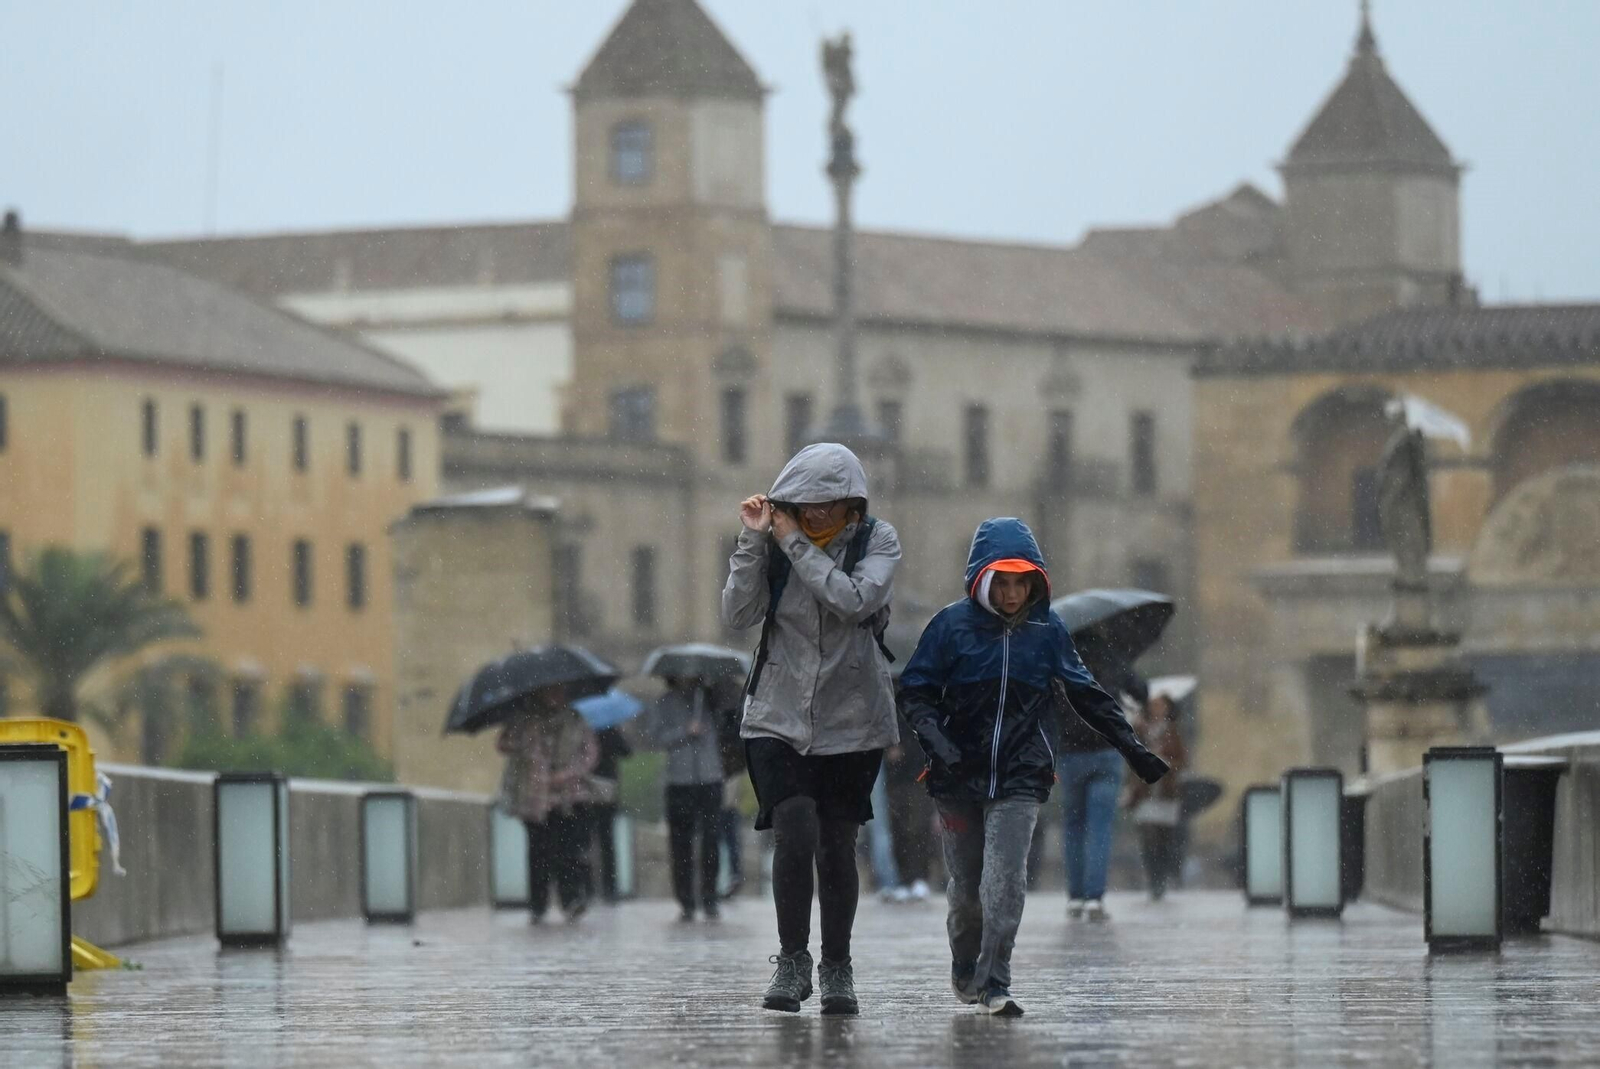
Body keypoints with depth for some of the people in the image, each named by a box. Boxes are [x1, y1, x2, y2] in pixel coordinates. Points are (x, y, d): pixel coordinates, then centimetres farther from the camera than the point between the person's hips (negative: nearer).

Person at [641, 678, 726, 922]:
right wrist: (685, 732, -11)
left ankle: (709, 899, 3)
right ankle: (686, 903, 5)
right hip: (680, 781, -1)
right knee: (681, 843, -2)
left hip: (711, 780, 1)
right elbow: (654, 737, -2)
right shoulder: (664, 704, 7)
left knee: (711, 840, -5)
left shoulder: (710, 698, 10)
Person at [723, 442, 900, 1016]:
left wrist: (794, 543, -16)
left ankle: (837, 970, 20)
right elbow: (738, 614, -7)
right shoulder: (776, 542, 1)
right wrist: (753, 542, -14)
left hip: (851, 724, 0)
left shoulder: (877, 540, -2)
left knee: (836, 845, 6)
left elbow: (854, 599, -20)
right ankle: (792, 961, -3)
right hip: (778, 717, 0)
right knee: (795, 834, -16)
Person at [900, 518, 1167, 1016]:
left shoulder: (1047, 630, 4)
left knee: (1005, 878, -15)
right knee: (966, 886, 7)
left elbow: (1087, 695, 15)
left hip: (1020, 776, 0)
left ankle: (994, 983, -13)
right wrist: (938, 744, -18)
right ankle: (964, 971, 31)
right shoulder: (953, 625, -2)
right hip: (959, 778, 0)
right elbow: (916, 694, -1)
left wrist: (1133, 749, 15)